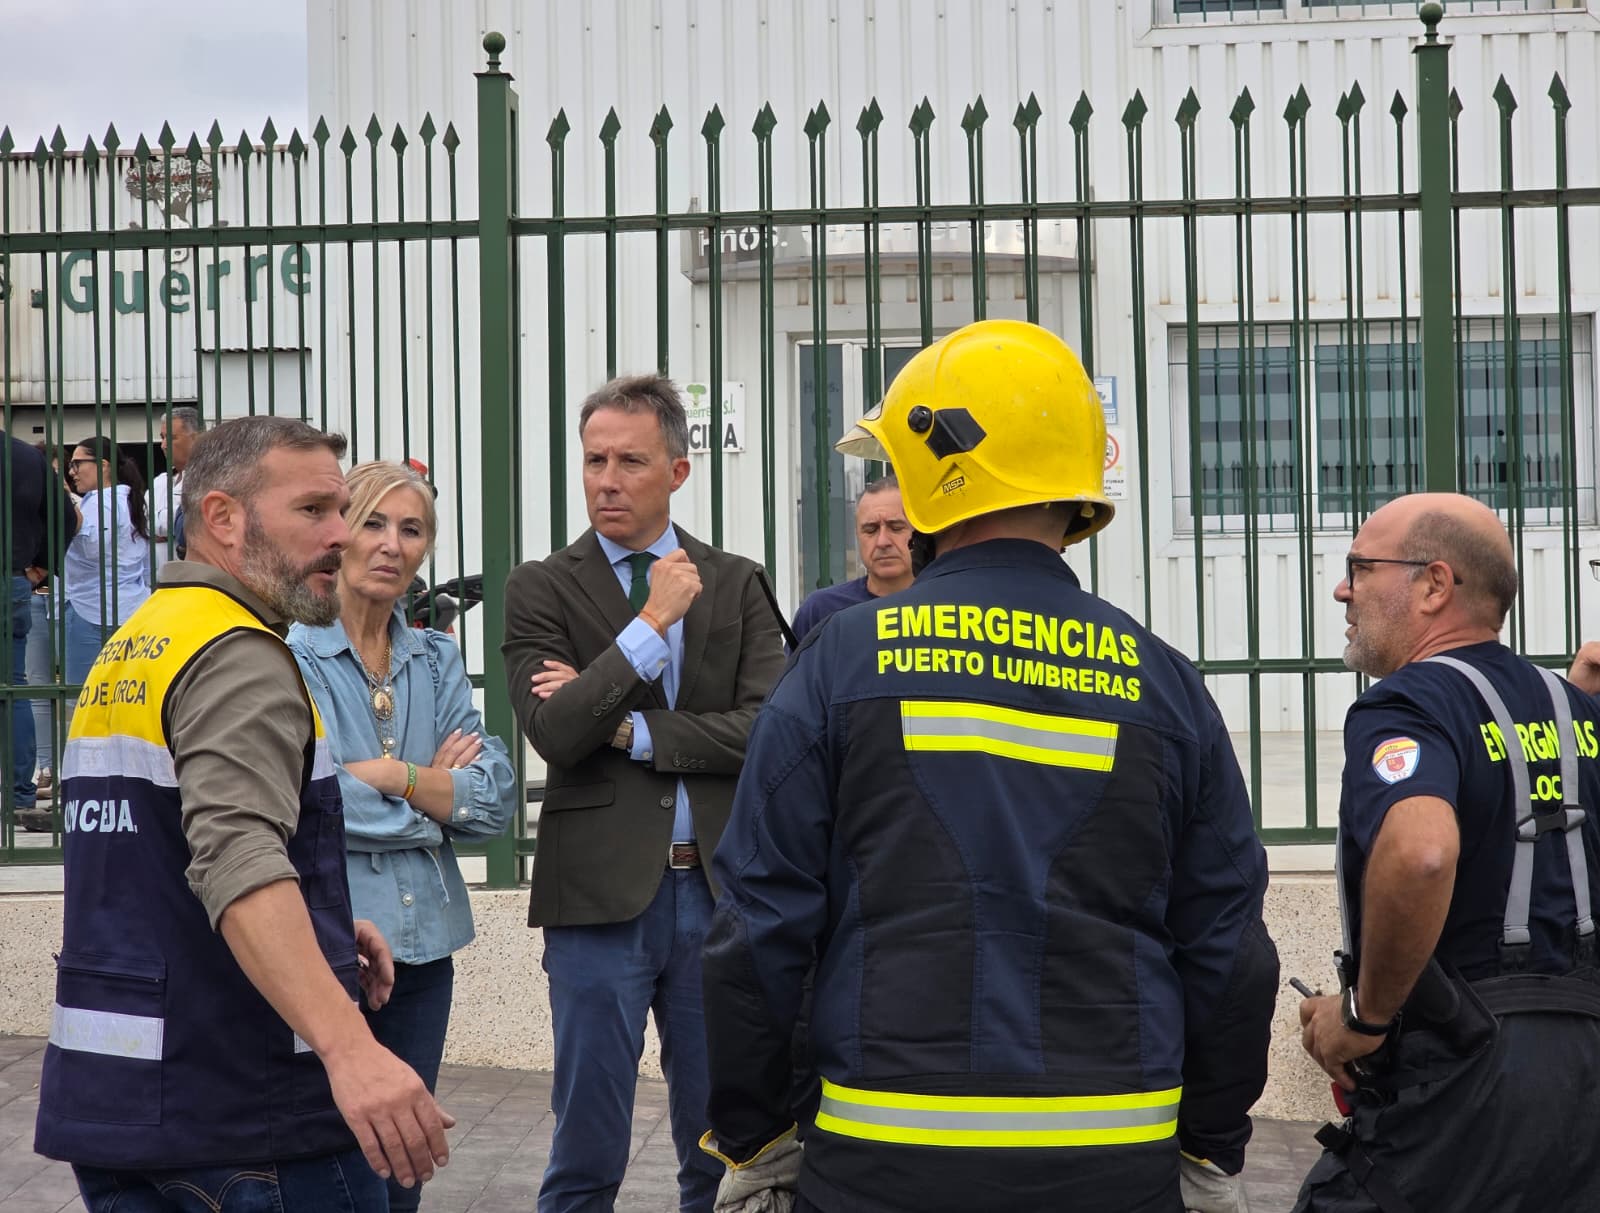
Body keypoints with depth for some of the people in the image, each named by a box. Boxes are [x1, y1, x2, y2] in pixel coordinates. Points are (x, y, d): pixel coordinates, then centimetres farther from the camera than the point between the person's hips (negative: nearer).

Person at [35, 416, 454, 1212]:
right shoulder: (239, 655, -15)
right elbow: (240, 859, -31)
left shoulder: (126, 653, 15)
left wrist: (324, 927, 18)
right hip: (241, 1114, -9)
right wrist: (347, 1045, -43)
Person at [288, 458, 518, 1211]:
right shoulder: (287, 653, -7)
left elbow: (495, 800, 1)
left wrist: (390, 775, -12)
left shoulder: (436, 660, 10)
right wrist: (434, 785, -6)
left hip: (421, 945, 5)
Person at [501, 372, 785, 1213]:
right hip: (600, 891, -2)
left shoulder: (736, 585, 7)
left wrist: (628, 728, -9)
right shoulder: (541, 588, 2)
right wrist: (654, 622, -15)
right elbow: (554, 733, -12)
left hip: (716, 890, 2)